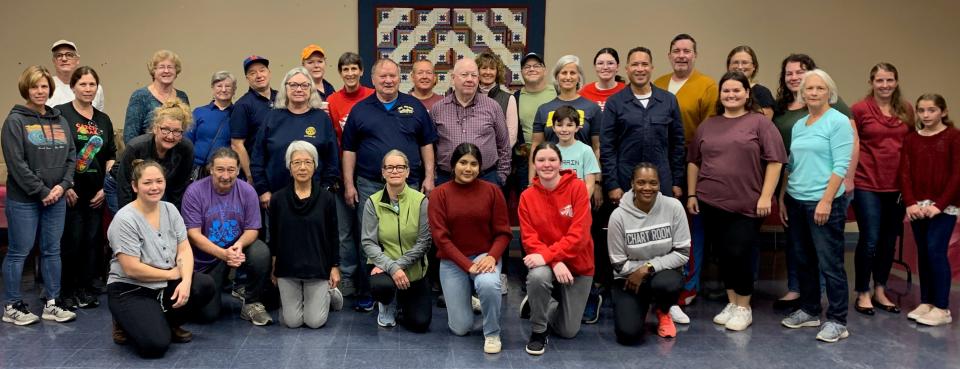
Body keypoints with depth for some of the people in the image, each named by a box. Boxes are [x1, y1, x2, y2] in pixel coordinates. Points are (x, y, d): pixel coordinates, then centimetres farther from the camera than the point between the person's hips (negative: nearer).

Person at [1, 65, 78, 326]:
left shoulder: (60, 121, 12)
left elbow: (71, 157, 9)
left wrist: (63, 185, -6)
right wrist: (41, 191, -15)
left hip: (56, 198, 6)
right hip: (23, 199, -5)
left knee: (52, 251, 11)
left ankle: (52, 304, 20)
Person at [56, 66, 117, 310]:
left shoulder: (103, 120, 13)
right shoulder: (60, 114, -3)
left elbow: (111, 156, 13)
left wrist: (106, 187, 4)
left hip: (96, 192, 5)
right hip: (70, 191, -5)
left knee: (93, 239, 6)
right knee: (71, 240, -3)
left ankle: (86, 288, 18)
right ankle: (67, 290, 10)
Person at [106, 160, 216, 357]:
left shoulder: (170, 209, 2)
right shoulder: (125, 219, -17)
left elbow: (184, 249, -2)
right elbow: (132, 269, -21)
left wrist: (185, 281, -21)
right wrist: (173, 274, -11)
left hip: (165, 285, 6)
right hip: (130, 290, -6)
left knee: (205, 285, -20)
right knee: (156, 344, -26)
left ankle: (168, 324, 5)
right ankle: (127, 324, 8)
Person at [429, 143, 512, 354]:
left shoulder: (492, 191, -4)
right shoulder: (439, 194, -5)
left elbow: (503, 232, -3)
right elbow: (440, 237, -10)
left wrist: (492, 256, -22)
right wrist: (467, 265, -19)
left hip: (485, 255, 0)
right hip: (452, 261, 1)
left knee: (488, 284, -37)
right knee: (460, 328, -3)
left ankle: (492, 334, -7)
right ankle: (464, 301, 35)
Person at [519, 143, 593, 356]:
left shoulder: (577, 188, -14)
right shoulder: (527, 196, -7)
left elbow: (579, 234, -20)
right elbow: (529, 238, -10)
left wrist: (547, 255, -29)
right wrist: (555, 263, -26)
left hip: (578, 264, 0)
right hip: (547, 263, 0)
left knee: (568, 331, 3)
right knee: (538, 276, -37)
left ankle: (539, 302, 35)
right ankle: (538, 332, -10)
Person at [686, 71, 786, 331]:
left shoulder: (759, 123, -1)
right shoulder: (708, 125, 12)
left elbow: (774, 160, -5)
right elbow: (694, 162, 15)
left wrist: (766, 195, -10)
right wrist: (691, 194, 10)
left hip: (747, 204, -4)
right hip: (711, 203, 4)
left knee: (739, 254, -4)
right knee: (723, 254, 9)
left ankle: (744, 308, 12)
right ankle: (731, 303, 23)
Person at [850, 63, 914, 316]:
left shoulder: (906, 110, 6)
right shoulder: (860, 109, -6)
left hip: (897, 185, 5)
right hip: (867, 185, -5)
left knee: (889, 240, 12)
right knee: (870, 240, -1)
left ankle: (880, 292, 26)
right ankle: (863, 294, 13)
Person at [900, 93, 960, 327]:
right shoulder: (911, 139, 8)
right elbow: (905, 173, 3)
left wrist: (939, 205, -14)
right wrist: (910, 203, -9)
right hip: (918, 206, 4)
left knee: (936, 251, -8)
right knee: (923, 253, 8)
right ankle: (926, 302, 17)